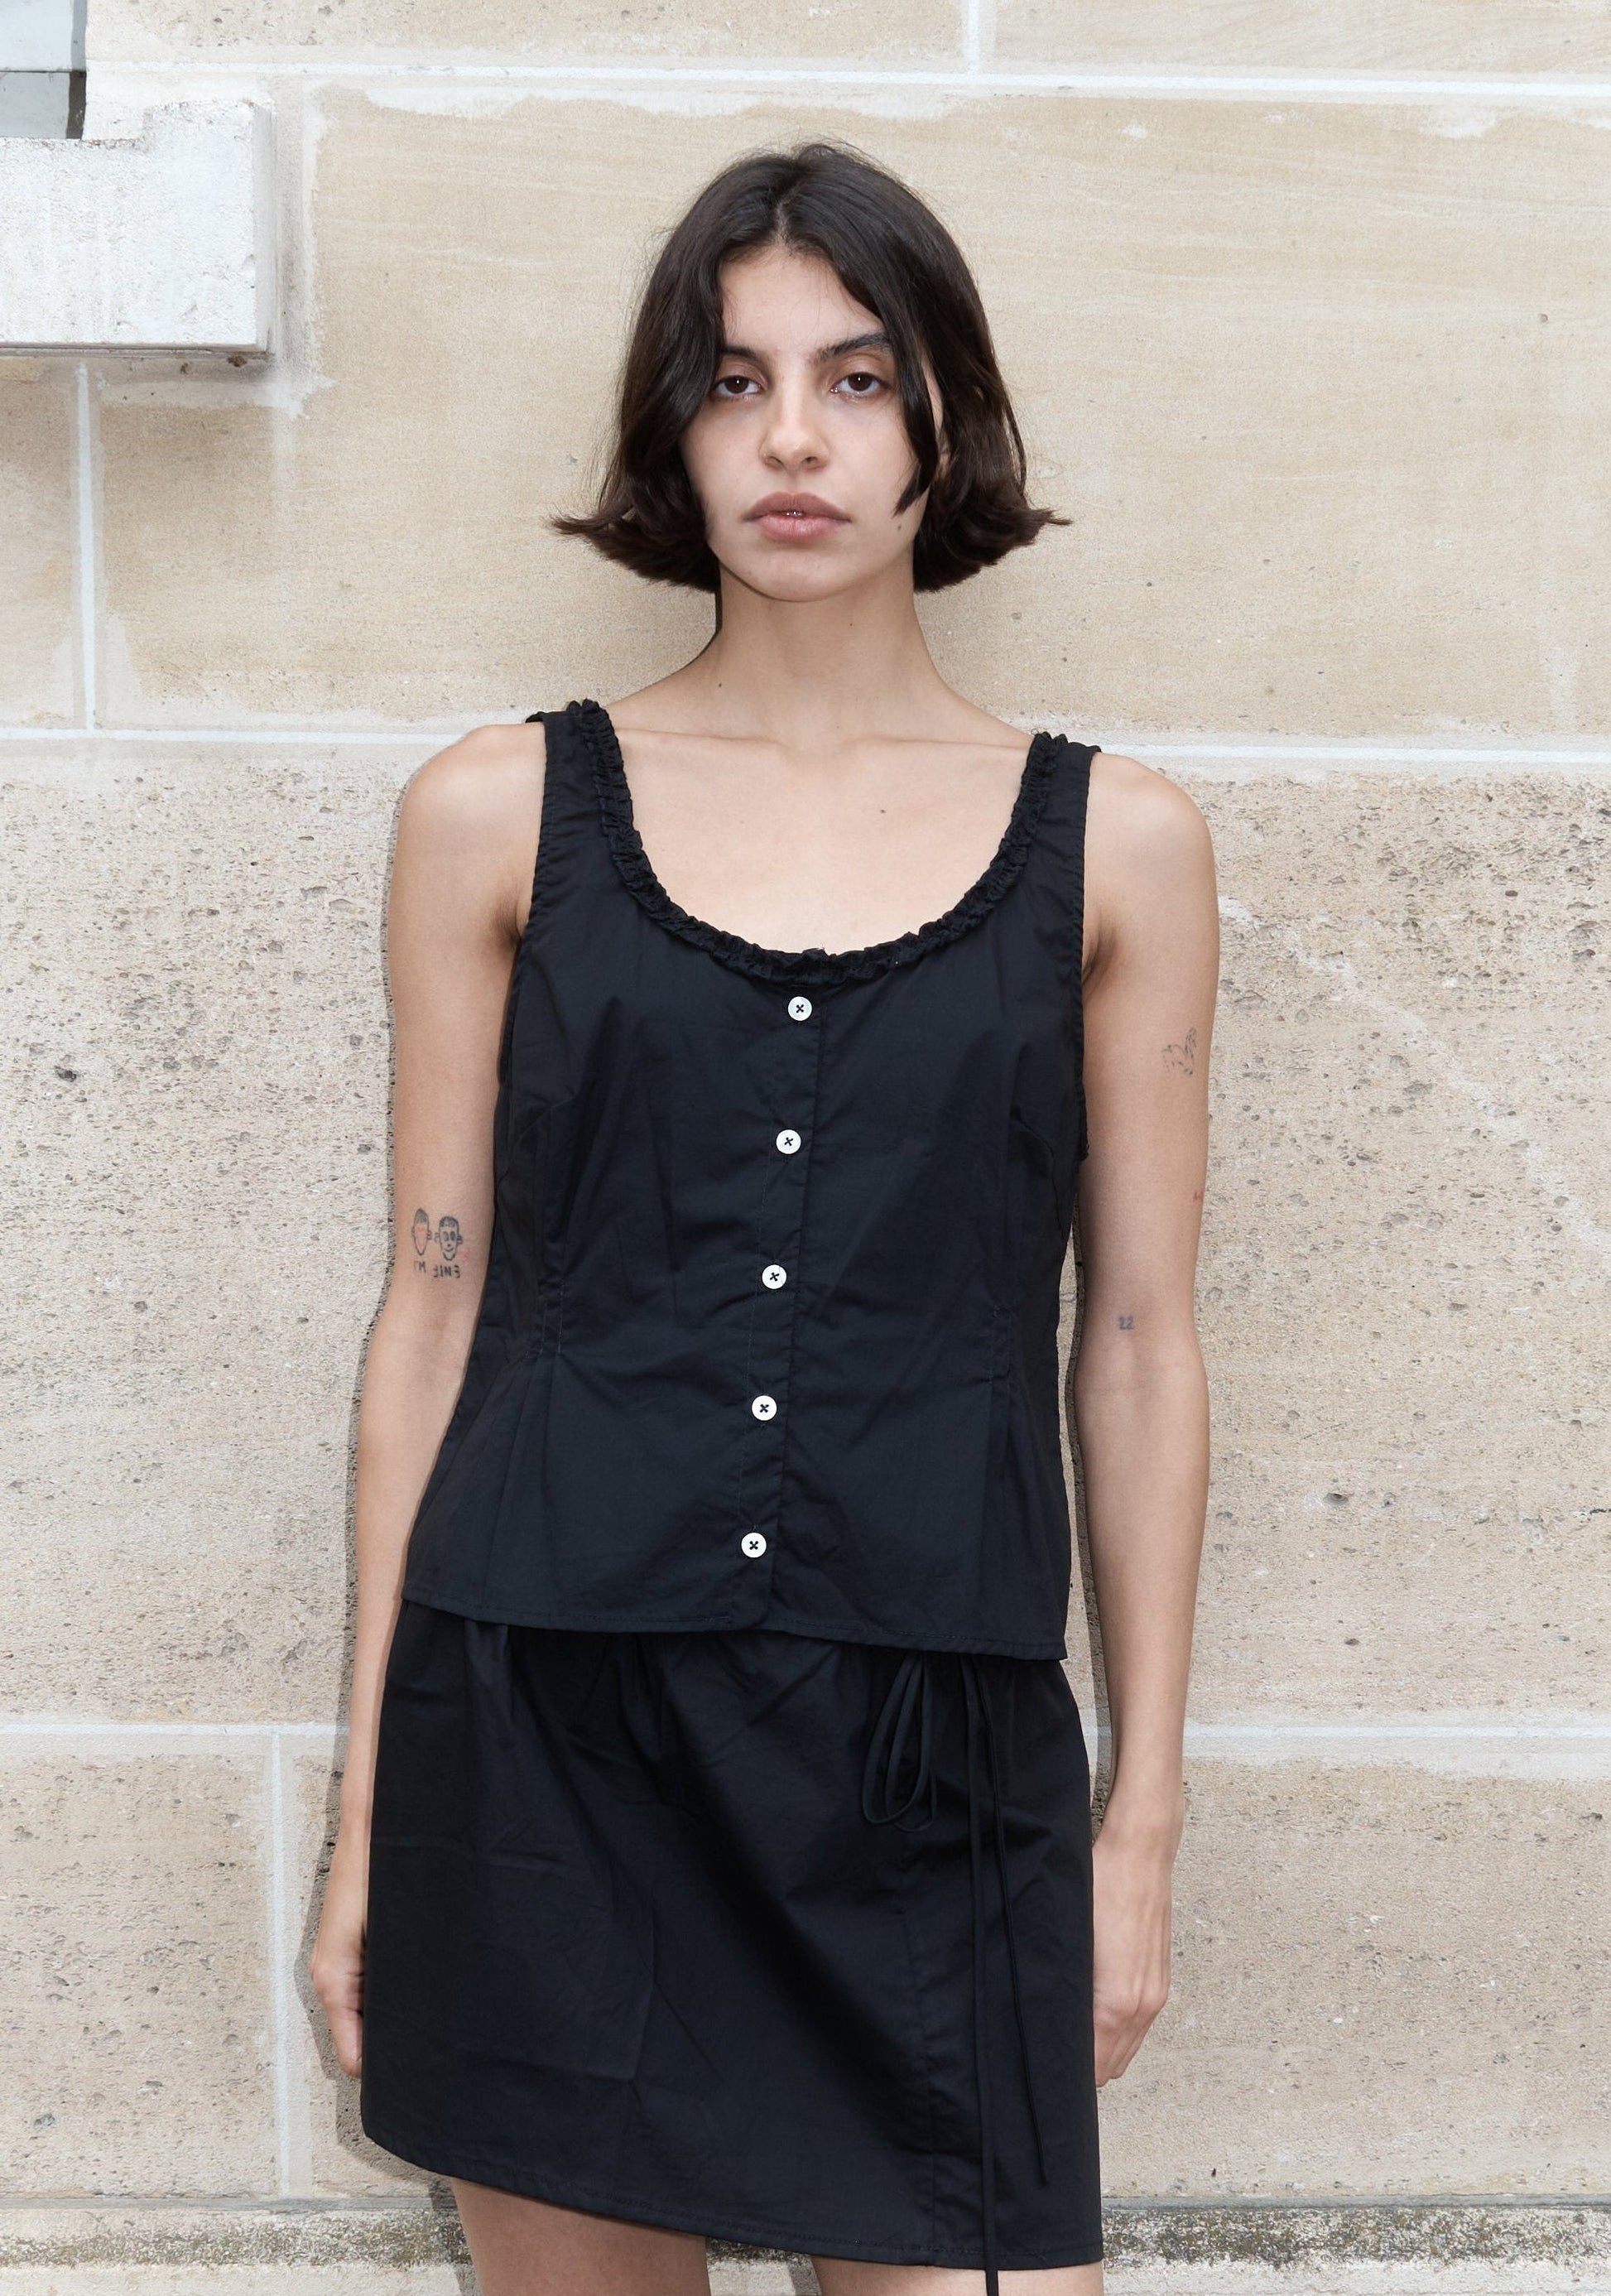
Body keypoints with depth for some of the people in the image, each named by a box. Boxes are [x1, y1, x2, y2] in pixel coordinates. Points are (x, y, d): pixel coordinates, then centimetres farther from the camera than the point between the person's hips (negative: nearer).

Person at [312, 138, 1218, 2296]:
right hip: (546, 1719, 0)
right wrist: (367, 1816, 6)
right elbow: (435, 1309, 6)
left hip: (937, 1742, 0)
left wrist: (1147, 1816, 6)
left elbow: (1138, 1345, 7)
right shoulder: (501, 812, 4)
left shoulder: (1112, 842, 5)